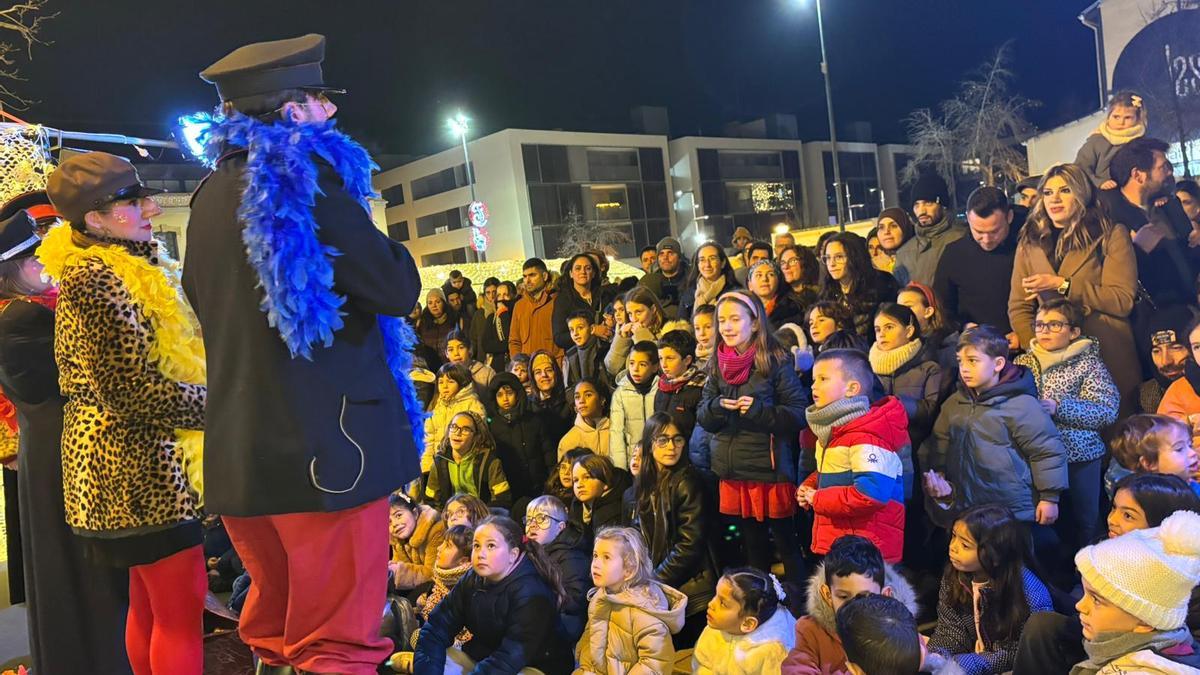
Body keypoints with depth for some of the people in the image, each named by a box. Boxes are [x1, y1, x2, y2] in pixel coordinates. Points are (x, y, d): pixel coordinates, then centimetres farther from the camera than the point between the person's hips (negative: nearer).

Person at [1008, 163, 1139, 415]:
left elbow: (1123, 301, -7)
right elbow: (1018, 308, 5)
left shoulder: (1111, 235, 0)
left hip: (1109, 361, -2)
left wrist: (1062, 285, -13)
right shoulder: (1029, 242, 8)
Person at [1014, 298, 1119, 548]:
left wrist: (1059, 407, -21)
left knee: (1082, 523, 7)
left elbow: (1107, 411, -12)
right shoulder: (1023, 362, 12)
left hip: (1078, 455, -3)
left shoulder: (1089, 363, 0)